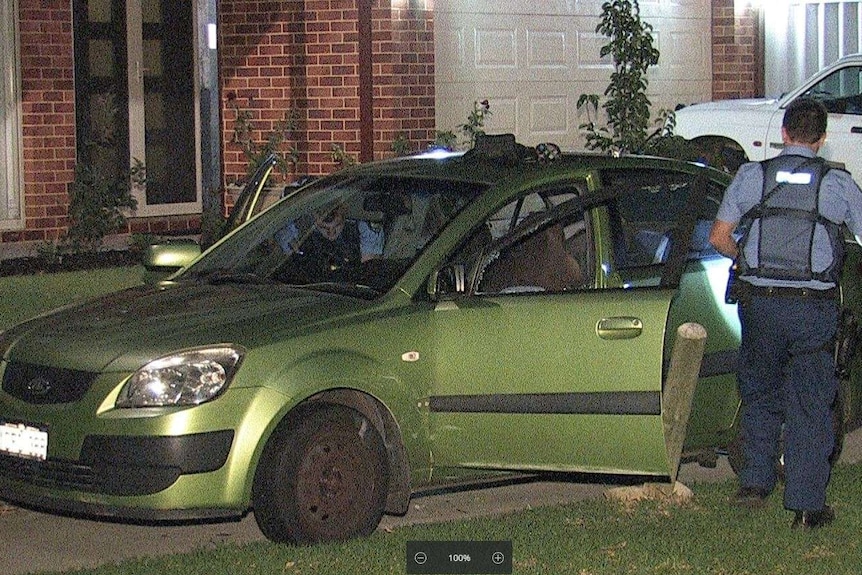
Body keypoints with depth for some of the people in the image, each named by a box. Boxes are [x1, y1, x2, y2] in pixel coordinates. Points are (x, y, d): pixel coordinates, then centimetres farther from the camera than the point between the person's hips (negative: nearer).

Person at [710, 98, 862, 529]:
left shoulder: (751, 175, 2)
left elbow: (719, 237, 4)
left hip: (759, 300, 1)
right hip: (814, 305, -1)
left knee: (759, 394, 20)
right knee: (809, 404, 5)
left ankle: (755, 482, 22)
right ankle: (806, 505, 5)